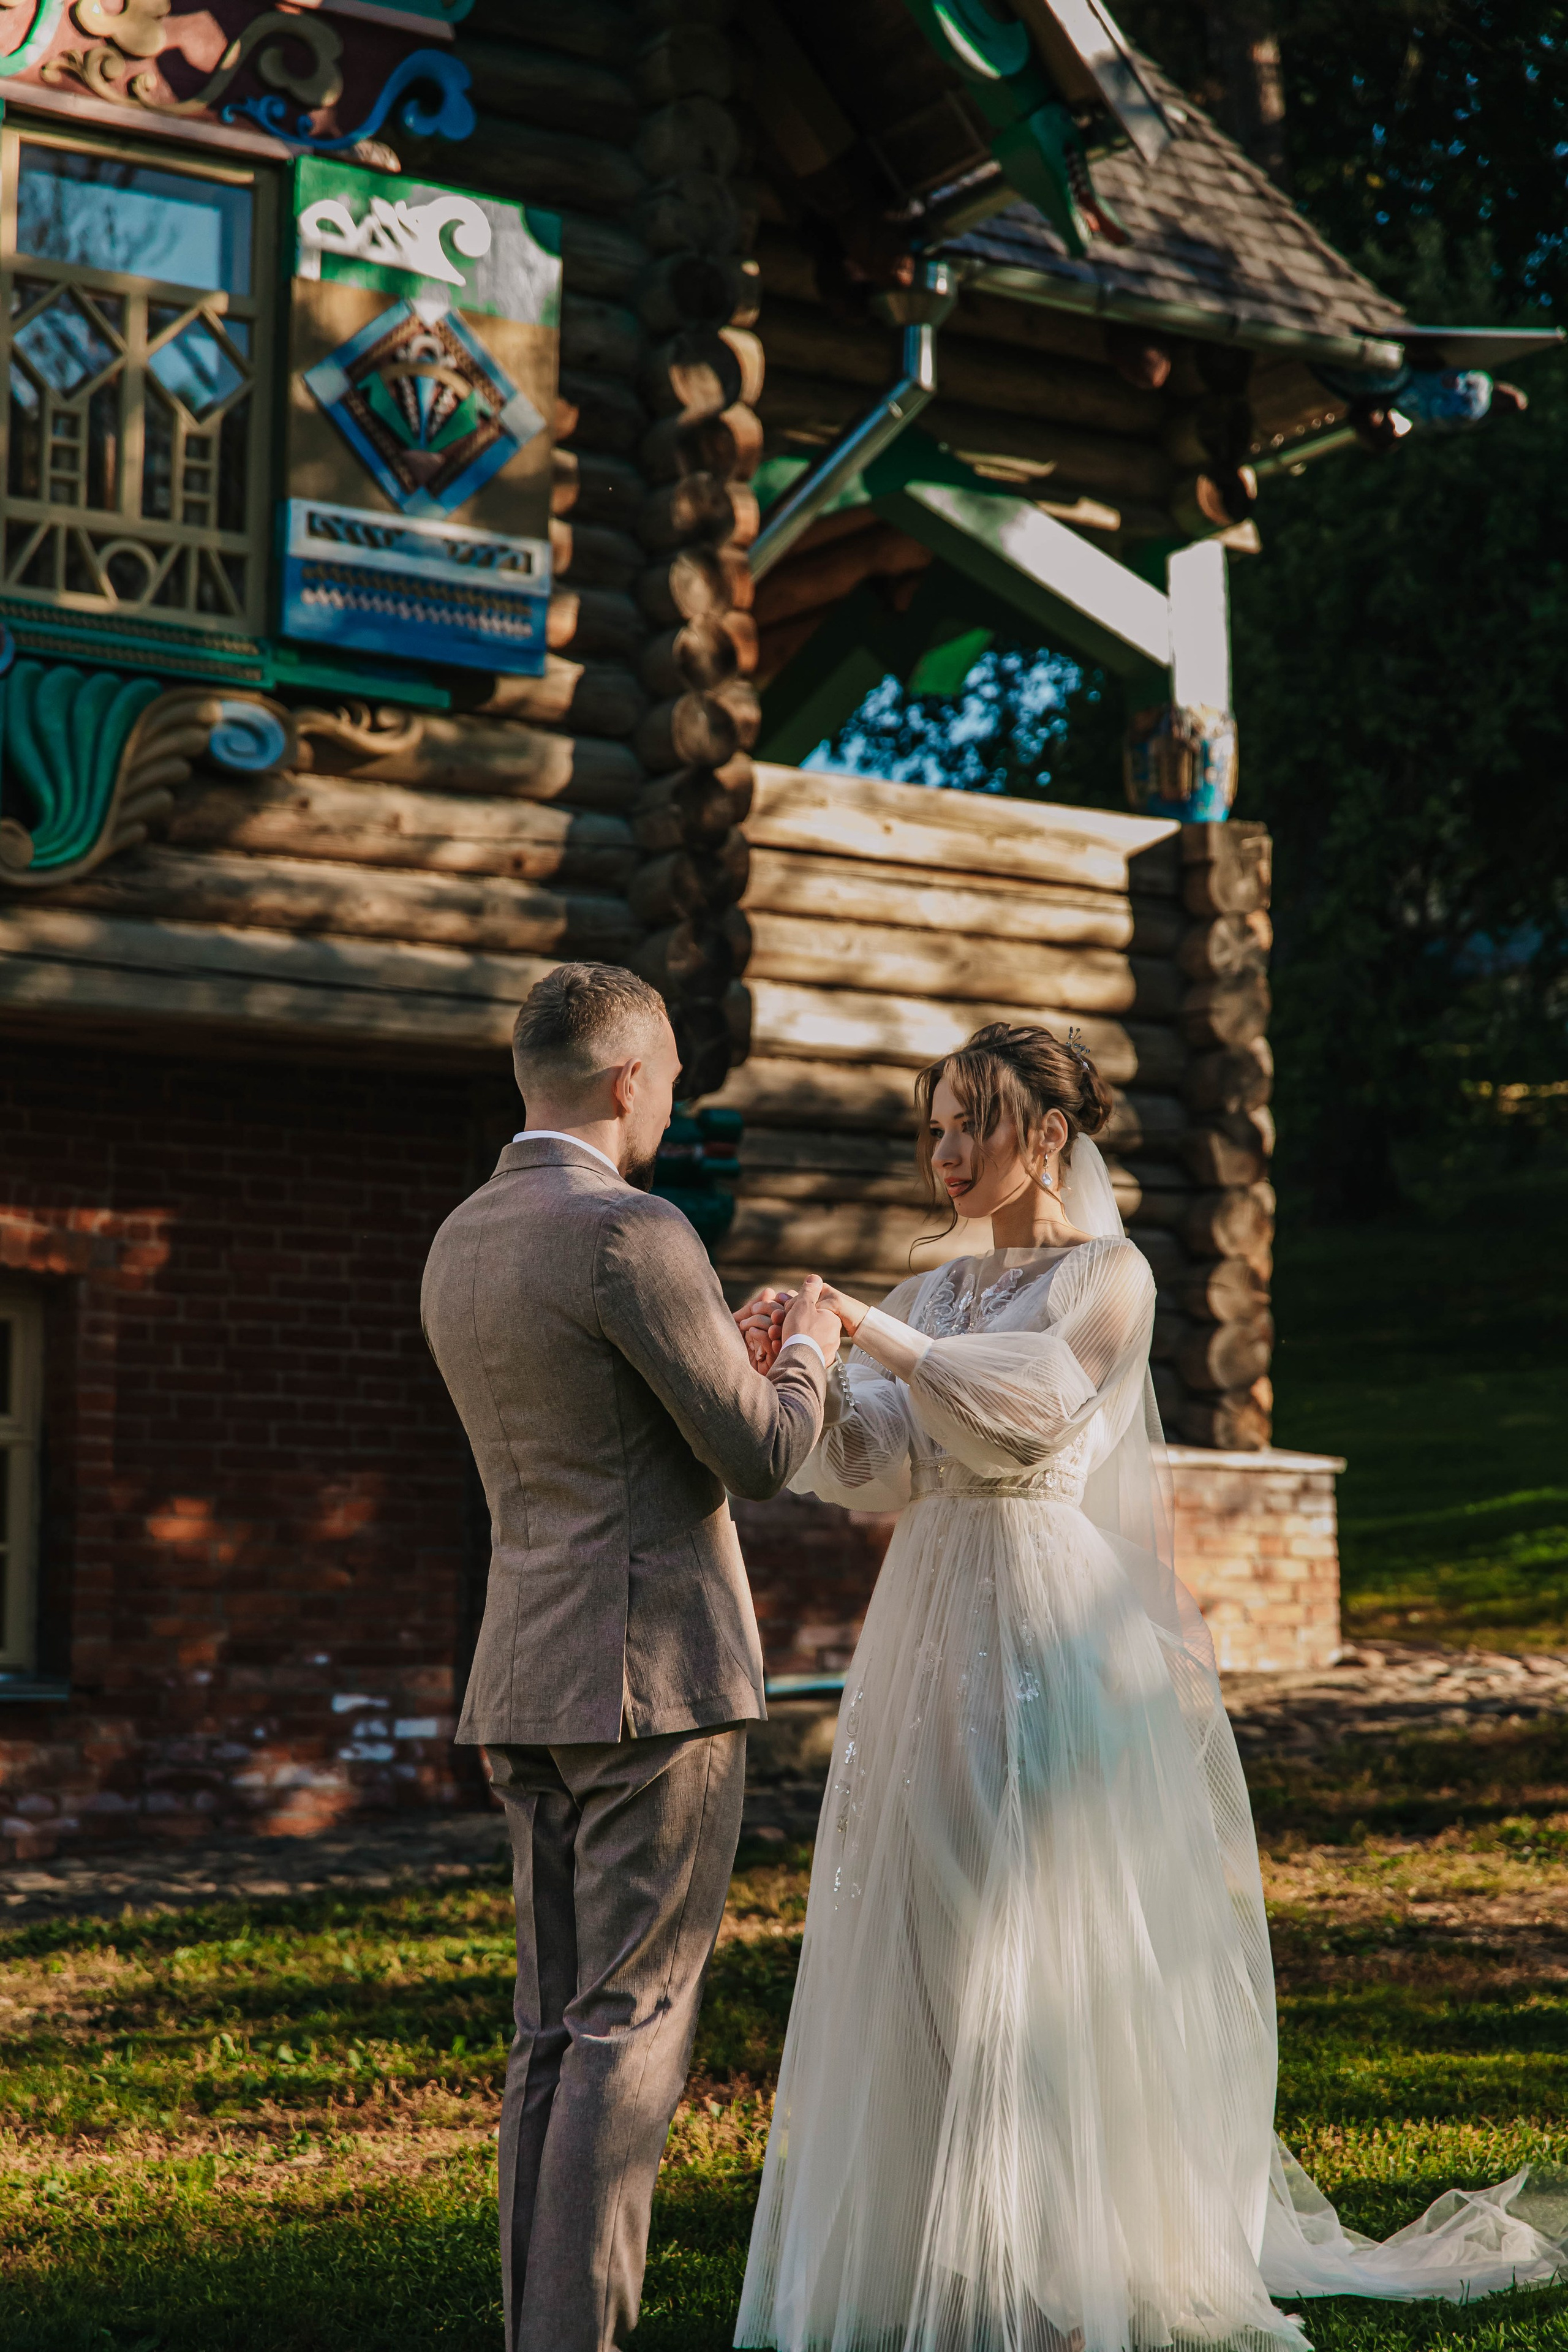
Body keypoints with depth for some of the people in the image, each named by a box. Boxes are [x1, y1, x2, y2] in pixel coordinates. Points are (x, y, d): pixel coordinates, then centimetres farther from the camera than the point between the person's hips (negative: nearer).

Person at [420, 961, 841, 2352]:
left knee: (560, 2030, 12)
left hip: (529, 1684, 8)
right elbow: (763, 1458, -12)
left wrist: (727, 1359, 28)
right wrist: (806, 1352, 8)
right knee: (633, 2027, -4)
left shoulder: (458, 1247, 12)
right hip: (655, 1677, -8)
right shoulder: (631, 1235, -15)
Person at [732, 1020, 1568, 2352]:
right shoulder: (938, 1296, 15)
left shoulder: (1109, 1277, -3)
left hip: (1056, 1635, -6)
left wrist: (875, 1335, -20)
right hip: (936, 1631, 6)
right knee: (930, 1943, 7)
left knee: (1052, 1942, -4)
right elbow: (875, 1465, 4)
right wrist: (799, 1374, -12)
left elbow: (1022, 1411, -19)